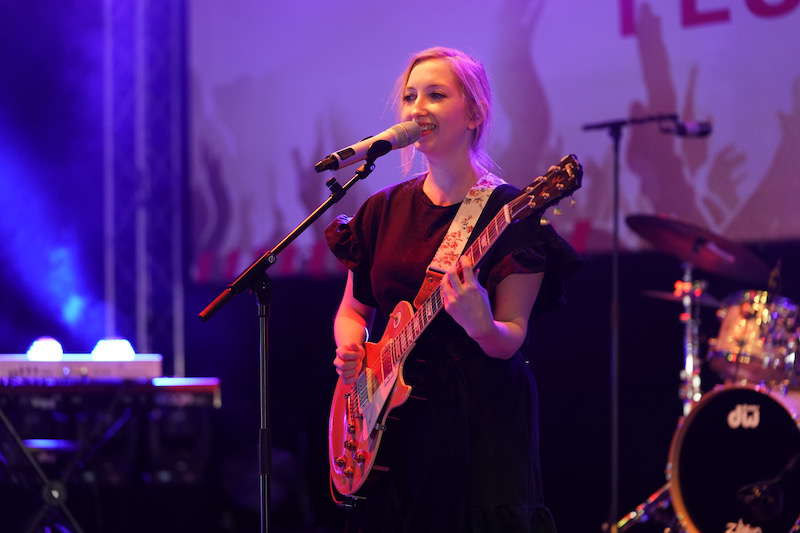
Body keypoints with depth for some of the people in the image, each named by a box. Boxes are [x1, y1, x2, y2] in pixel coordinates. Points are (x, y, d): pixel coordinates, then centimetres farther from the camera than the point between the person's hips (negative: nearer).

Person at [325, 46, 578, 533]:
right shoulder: (383, 211, 8)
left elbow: (511, 339, -11)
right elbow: (352, 311, 16)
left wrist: (480, 326, -32)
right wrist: (350, 350, -5)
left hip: (481, 423, -4)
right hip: (392, 421, 4)